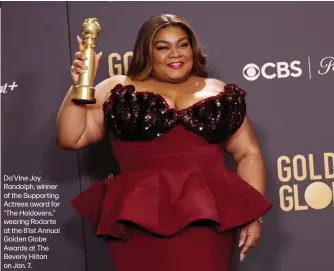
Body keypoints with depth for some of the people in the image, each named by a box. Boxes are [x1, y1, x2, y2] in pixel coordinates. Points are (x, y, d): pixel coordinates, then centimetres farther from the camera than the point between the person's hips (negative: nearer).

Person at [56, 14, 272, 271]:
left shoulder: (219, 93, 16)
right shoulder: (119, 90, 12)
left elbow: (249, 153, 14)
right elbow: (71, 138, 8)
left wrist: (253, 214, 5)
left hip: (206, 214, 1)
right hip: (139, 215, -1)